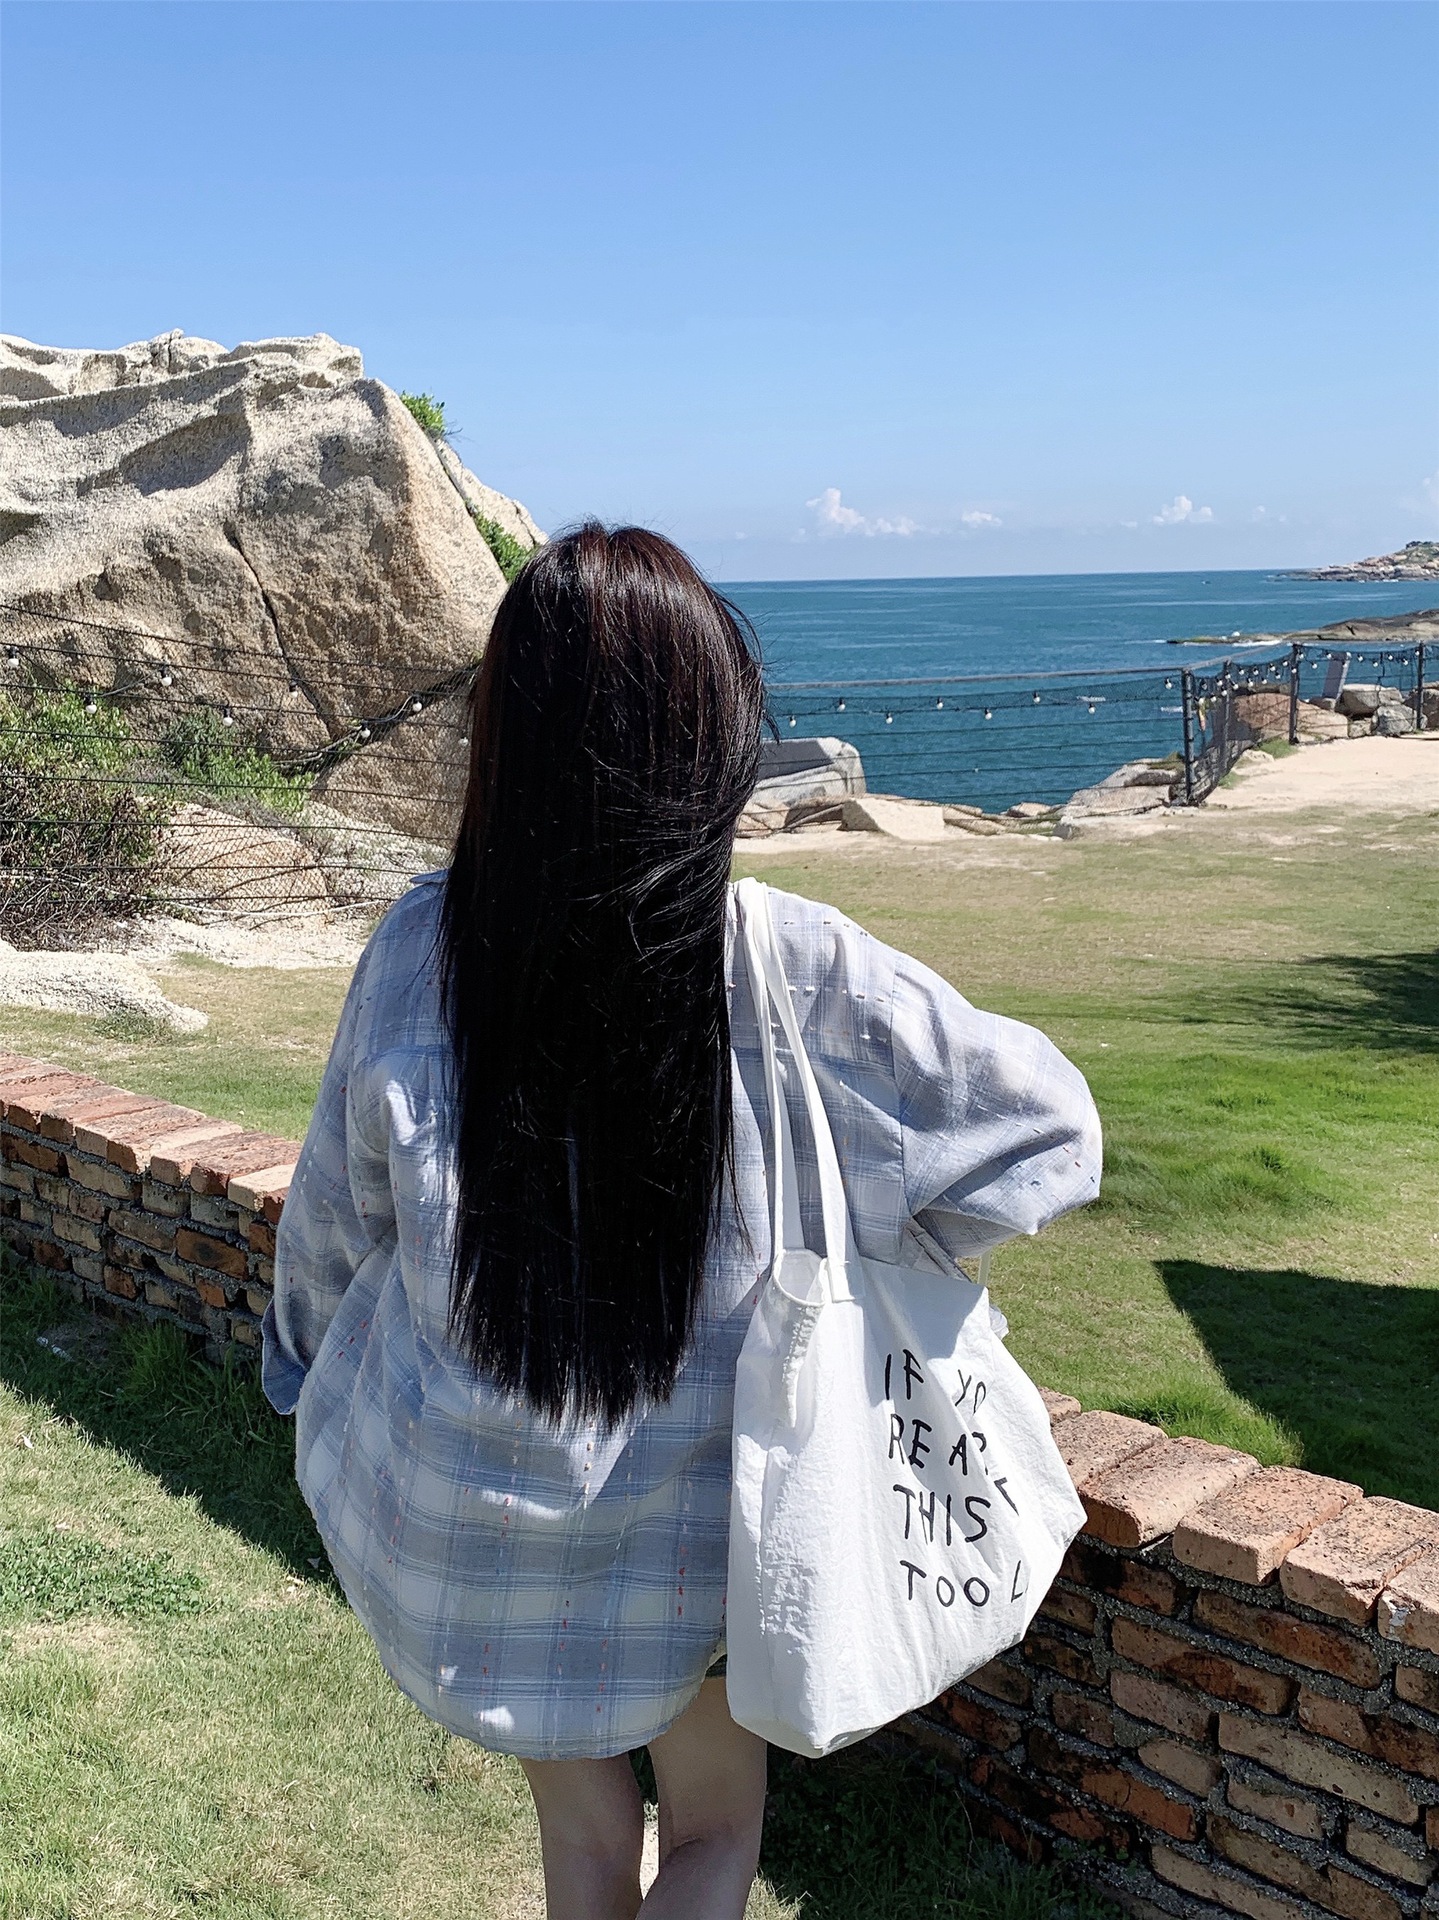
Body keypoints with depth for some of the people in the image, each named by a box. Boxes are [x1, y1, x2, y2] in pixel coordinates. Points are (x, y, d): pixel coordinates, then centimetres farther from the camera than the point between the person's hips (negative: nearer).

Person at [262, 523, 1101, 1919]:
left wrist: (309, 1370, 19)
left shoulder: (422, 946, -17)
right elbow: (1044, 1121, -11)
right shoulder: (791, 970, -22)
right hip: (680, 1521, -2)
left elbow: (338, 1214, -1)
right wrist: (857, 1233, 5)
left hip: (456, 1512, 2)